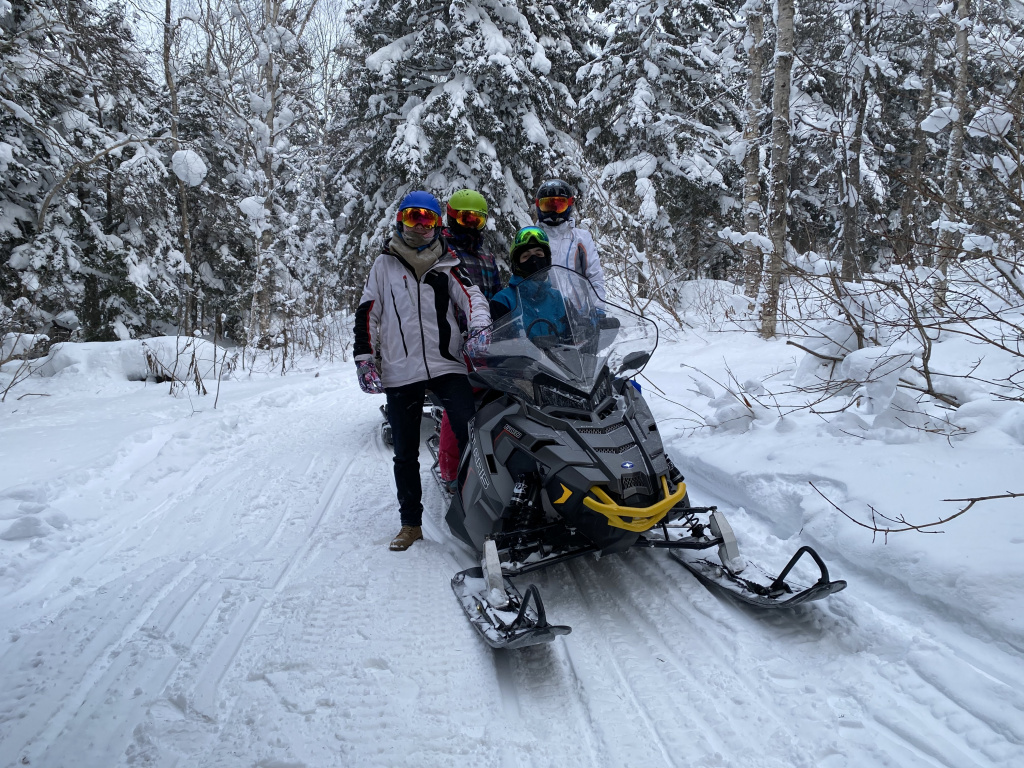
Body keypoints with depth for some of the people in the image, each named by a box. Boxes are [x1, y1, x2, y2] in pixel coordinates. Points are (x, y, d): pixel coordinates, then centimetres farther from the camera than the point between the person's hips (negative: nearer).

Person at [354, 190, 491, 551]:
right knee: (405, 452, 6)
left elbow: (471, 297, -2)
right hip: (400, 371, 1)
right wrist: (364, 357, 0)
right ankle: (411, 523, 17)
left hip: (447, 365, 0)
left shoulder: (447, 265, 12)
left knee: (471, 433, -16)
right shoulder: (384, 264, 12)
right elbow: (367, 313, 9)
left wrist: (480, 327, -23)